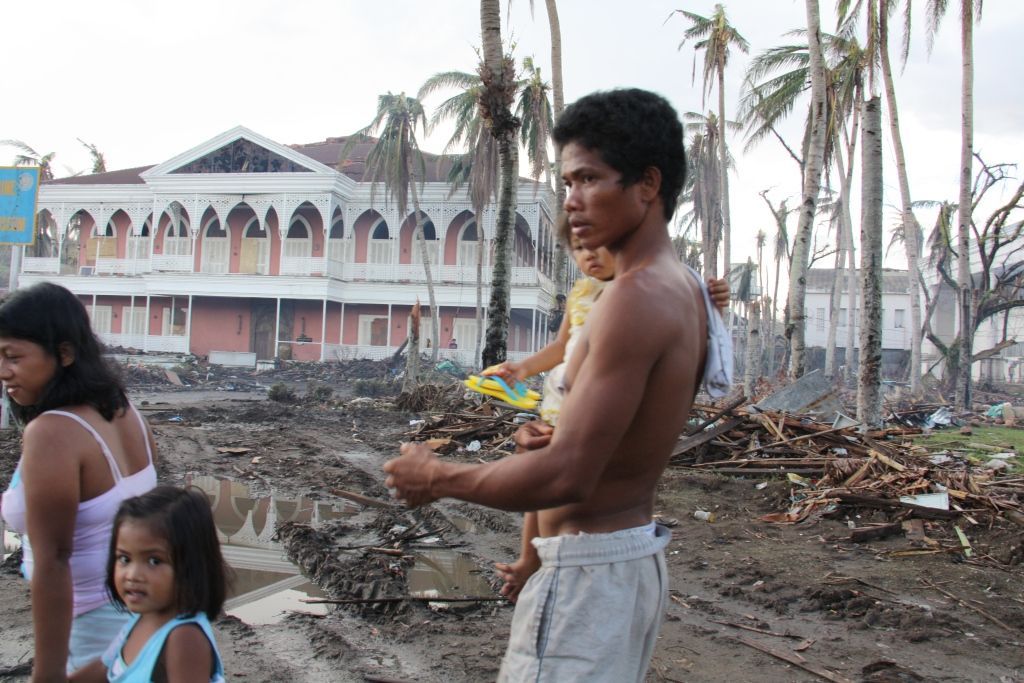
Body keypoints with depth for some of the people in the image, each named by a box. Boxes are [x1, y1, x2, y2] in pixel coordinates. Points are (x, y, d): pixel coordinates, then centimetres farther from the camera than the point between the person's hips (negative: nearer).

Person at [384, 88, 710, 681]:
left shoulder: (635, 297, -23)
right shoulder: (686, 292, 8)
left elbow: (567, 478, -27)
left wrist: (436, 478, -14)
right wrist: (561, 438, 4)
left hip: (587, 571, -10)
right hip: (638, 557, 10)